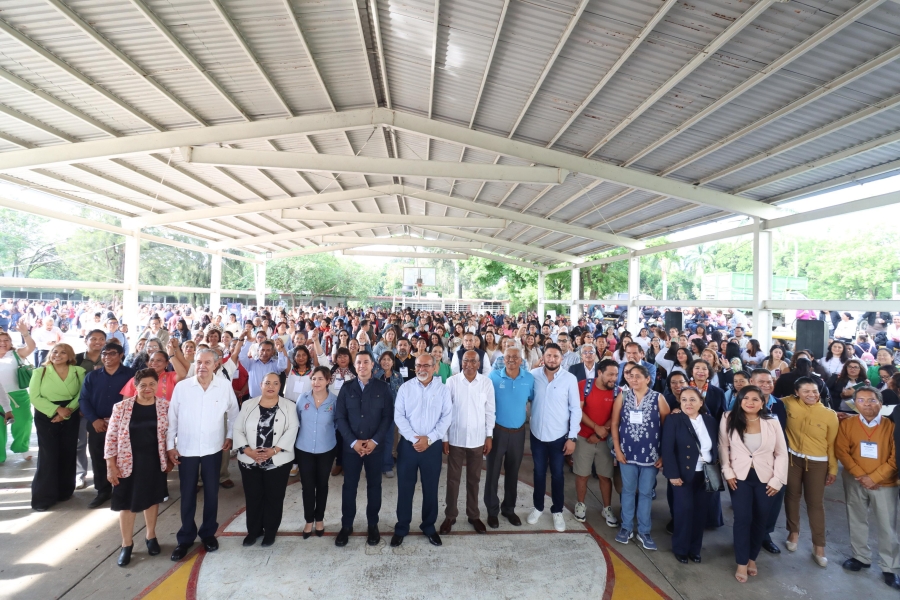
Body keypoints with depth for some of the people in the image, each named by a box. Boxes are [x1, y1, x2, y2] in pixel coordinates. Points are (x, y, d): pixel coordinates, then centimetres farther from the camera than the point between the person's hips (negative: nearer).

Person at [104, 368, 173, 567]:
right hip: (128, 463, -1)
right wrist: (111, 465, -7)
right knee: (127, 503, 11)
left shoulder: (165, 406, -5)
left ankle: (151, 536, 37)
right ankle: (126, 544, 30)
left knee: (152, 499, 16)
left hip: (154, 461, 1)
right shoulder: (121, 407, -8)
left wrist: (170, 459, 2)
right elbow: (111, 437, -5)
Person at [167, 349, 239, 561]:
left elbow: (233, 412, 4)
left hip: (213, 449, 0)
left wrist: (230, 436, 5)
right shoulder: (181, 386, -9)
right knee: (187, 495, 12)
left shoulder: (225, 385, -9)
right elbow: (172, 417, -2)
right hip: (186, 449, 0)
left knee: (211, 493, 13)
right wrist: (170, 444, -2)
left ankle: (208, 533, 32)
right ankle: (185, 537, 29)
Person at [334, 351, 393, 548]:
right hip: (351, 446, 1)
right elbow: (340, 417, -2)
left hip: (375, 446, -1)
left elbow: (387, 416, -4)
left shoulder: (383, 388, -2)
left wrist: (375, 440, -13)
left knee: (374, 485, 11)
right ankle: (346, 525, 26)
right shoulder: (346, 388, 2)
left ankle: (373, 525, 27)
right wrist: (353, 441, -12)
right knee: (349, 486, 10)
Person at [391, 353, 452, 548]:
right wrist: (414, 438, -15)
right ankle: (401, 528, 26)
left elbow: (446, 418, -5)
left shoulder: (443, 389, -1)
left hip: (433, 445, 0)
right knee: (405, 487, 9)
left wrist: (429, 439, -14)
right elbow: (399, 416, -5)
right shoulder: (405, 388, -2)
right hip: (408, 444, 0)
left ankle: (429, 527, 31)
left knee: (431, 488, 12)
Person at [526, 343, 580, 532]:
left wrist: (572, 437, -8)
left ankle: (557, 511, 33)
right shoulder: (533, 375, -8)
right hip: (537, 434, 1)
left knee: (557, 474, 14)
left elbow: (576, 409, -7)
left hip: (559, 436, -1)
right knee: (539, 473, 17)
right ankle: (538, 507, 37)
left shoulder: (570, 379, -10)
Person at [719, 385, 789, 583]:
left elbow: (781, 453, -1)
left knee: (760, 520, 11)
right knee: (743, 519, -3)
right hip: (740, 477, -1)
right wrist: (728, 472, -6)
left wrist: (777, 480, -5)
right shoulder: (729, 420, -7)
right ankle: (742, 563, 12)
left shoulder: (772, 423, -6)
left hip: (765, 478, 1)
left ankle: (752, 558, 32)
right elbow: (723, 448, 0)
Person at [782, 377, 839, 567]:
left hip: (817, 463, -1)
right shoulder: (789, 404, -11)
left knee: (815, 503, 6)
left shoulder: (829, 415, -11)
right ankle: (793, 532, 35)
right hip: (792, 458, 1)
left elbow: (832, 444, -2)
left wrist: (833, 469, 2)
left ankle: (819, 545, 21)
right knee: (792, 496, 15)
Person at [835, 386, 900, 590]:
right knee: (857, 521, 14)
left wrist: (874, 477, -14)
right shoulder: (846, 424, -5)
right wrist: (860, 475, -12)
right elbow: (841, 451, -5)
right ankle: (861, 557, 30)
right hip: (855, 481, 2)